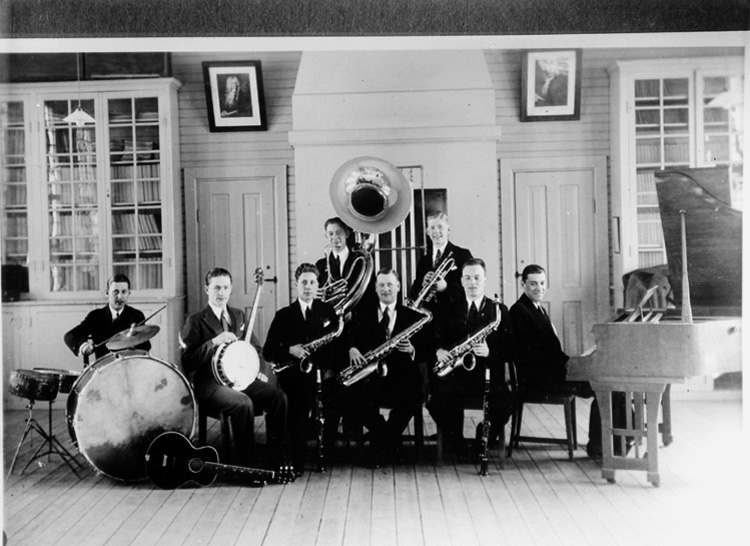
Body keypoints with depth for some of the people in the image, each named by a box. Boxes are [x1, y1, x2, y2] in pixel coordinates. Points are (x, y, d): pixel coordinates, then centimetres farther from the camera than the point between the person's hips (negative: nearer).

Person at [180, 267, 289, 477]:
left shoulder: (238, 316, 16)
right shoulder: (196, 321, -3)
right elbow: (187, 363, -10)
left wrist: (255, 371, 8)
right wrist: (214, 342, -21)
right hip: (211, 384, -6)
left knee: (278, 397, -17)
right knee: (244, 403, -34)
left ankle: (275, 462, -9)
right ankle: (246, 465, -20)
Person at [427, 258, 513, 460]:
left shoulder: (499, 310, 9)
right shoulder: (451, 309, 17)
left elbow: (509, 349, 2)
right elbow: (437, 338, 12)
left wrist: (490, 352, -17)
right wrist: (439, 351, -10)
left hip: (488, 374, -1)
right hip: (455, 373, 1)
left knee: (503, 406, -30)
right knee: (436, 402, -29)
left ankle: (483, 442, 3)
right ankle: (456, 443, 0)